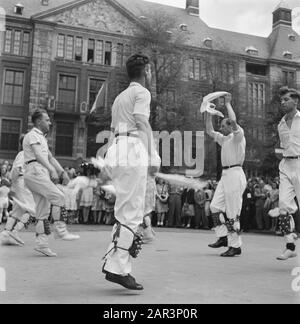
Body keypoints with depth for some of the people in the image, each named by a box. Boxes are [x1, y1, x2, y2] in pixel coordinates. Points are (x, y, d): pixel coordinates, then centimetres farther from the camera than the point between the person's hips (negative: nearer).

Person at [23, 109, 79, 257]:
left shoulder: (41, 138, 28)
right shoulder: (32, 135, -1)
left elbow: (50, 157, 22)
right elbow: (38, 155, -15)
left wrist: (62, 171, 8)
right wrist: (52, 170, -26)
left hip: (42, 174, 10)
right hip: (35, 171, -10)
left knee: (43, 211, 4)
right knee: (58, 196, -20)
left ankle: (41, 244, 4)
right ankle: (61, 230, -18)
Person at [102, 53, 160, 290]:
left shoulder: (120, 97, 29)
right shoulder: (142, 92, 3)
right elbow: (142, 123, -11)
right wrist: (153, 157, -14)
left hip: (115, 152, 9)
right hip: (133, 150, -9)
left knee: (125, 212, 11)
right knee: (132, 214, -9)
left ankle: (116, 265, 11)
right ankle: (117, 268, -9)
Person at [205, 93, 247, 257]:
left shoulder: (238, 136, -4)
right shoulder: (224, 139, 20)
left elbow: (233, 120, -21)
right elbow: (210, 131, 26)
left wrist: (227, 103, -9)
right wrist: (208, 114, 19)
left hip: (235, 174, -9)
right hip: (225, 175, 9)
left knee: (232, 212, -7)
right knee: (215, 206, 5)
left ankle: (235, 246, 1)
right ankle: (223, 237, 13)